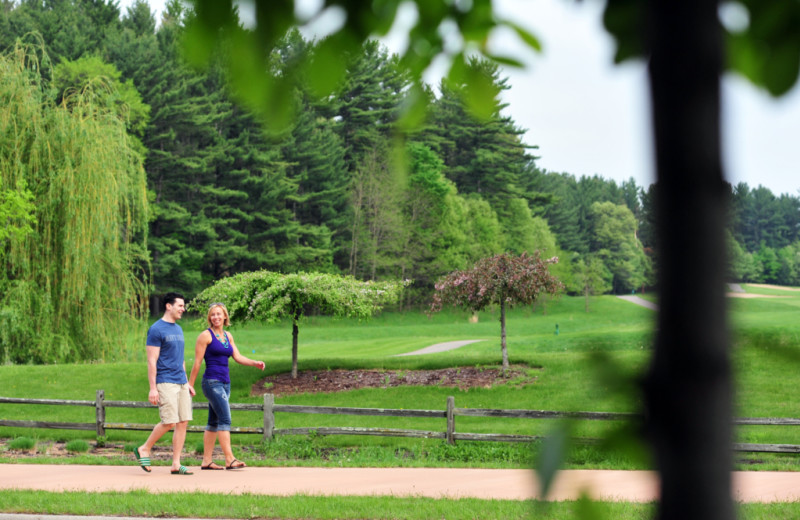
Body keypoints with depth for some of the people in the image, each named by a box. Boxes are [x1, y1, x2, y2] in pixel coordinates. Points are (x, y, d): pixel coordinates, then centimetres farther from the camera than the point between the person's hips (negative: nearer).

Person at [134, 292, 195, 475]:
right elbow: (151, 361, -11)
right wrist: (152, 388, -15)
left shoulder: (178, 329, 17)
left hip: (181, 382, 8)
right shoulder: (156, 329, -8)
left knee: (183, 422, 2)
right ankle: (144, 450, 9)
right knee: (169, 422, -12)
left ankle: (176, 464, 6)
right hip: (165, 383, -8)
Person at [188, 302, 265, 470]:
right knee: (225, 419, -14)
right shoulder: (206, 335, -4)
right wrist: (190, 385, -4)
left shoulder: (228, 336, 16)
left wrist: (254, 363, -5)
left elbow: (238, 357, 12)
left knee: (214, 422, 9)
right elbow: (197, 362, -5)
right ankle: (229, 459, -17)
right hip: (212, 382, -7)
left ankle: (207, 461, 12)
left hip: (225, 383, 7)